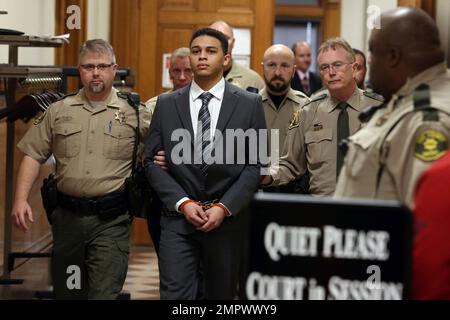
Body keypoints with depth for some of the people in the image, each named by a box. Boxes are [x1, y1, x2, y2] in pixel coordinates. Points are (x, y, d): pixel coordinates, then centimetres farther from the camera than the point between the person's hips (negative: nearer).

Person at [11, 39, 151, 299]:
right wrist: (21, 200, -3)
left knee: (105, 293, -8)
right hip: (68, 216, 3)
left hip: (111, 220, -3)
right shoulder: (58, 111, 8)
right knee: (66, 291, 14)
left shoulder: (134, 113, 1)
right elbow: (33, 156, 7)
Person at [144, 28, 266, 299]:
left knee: (221, 294, 10)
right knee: (175, 294, -7)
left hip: (227, 219, 0)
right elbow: (152, 161, 4)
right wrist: (183, 203, -9)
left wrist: (224, 208, -11)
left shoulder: (250, 104, 2)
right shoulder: (166, 104, 6)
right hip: (178, 217, 0)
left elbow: (256, 164, -1)